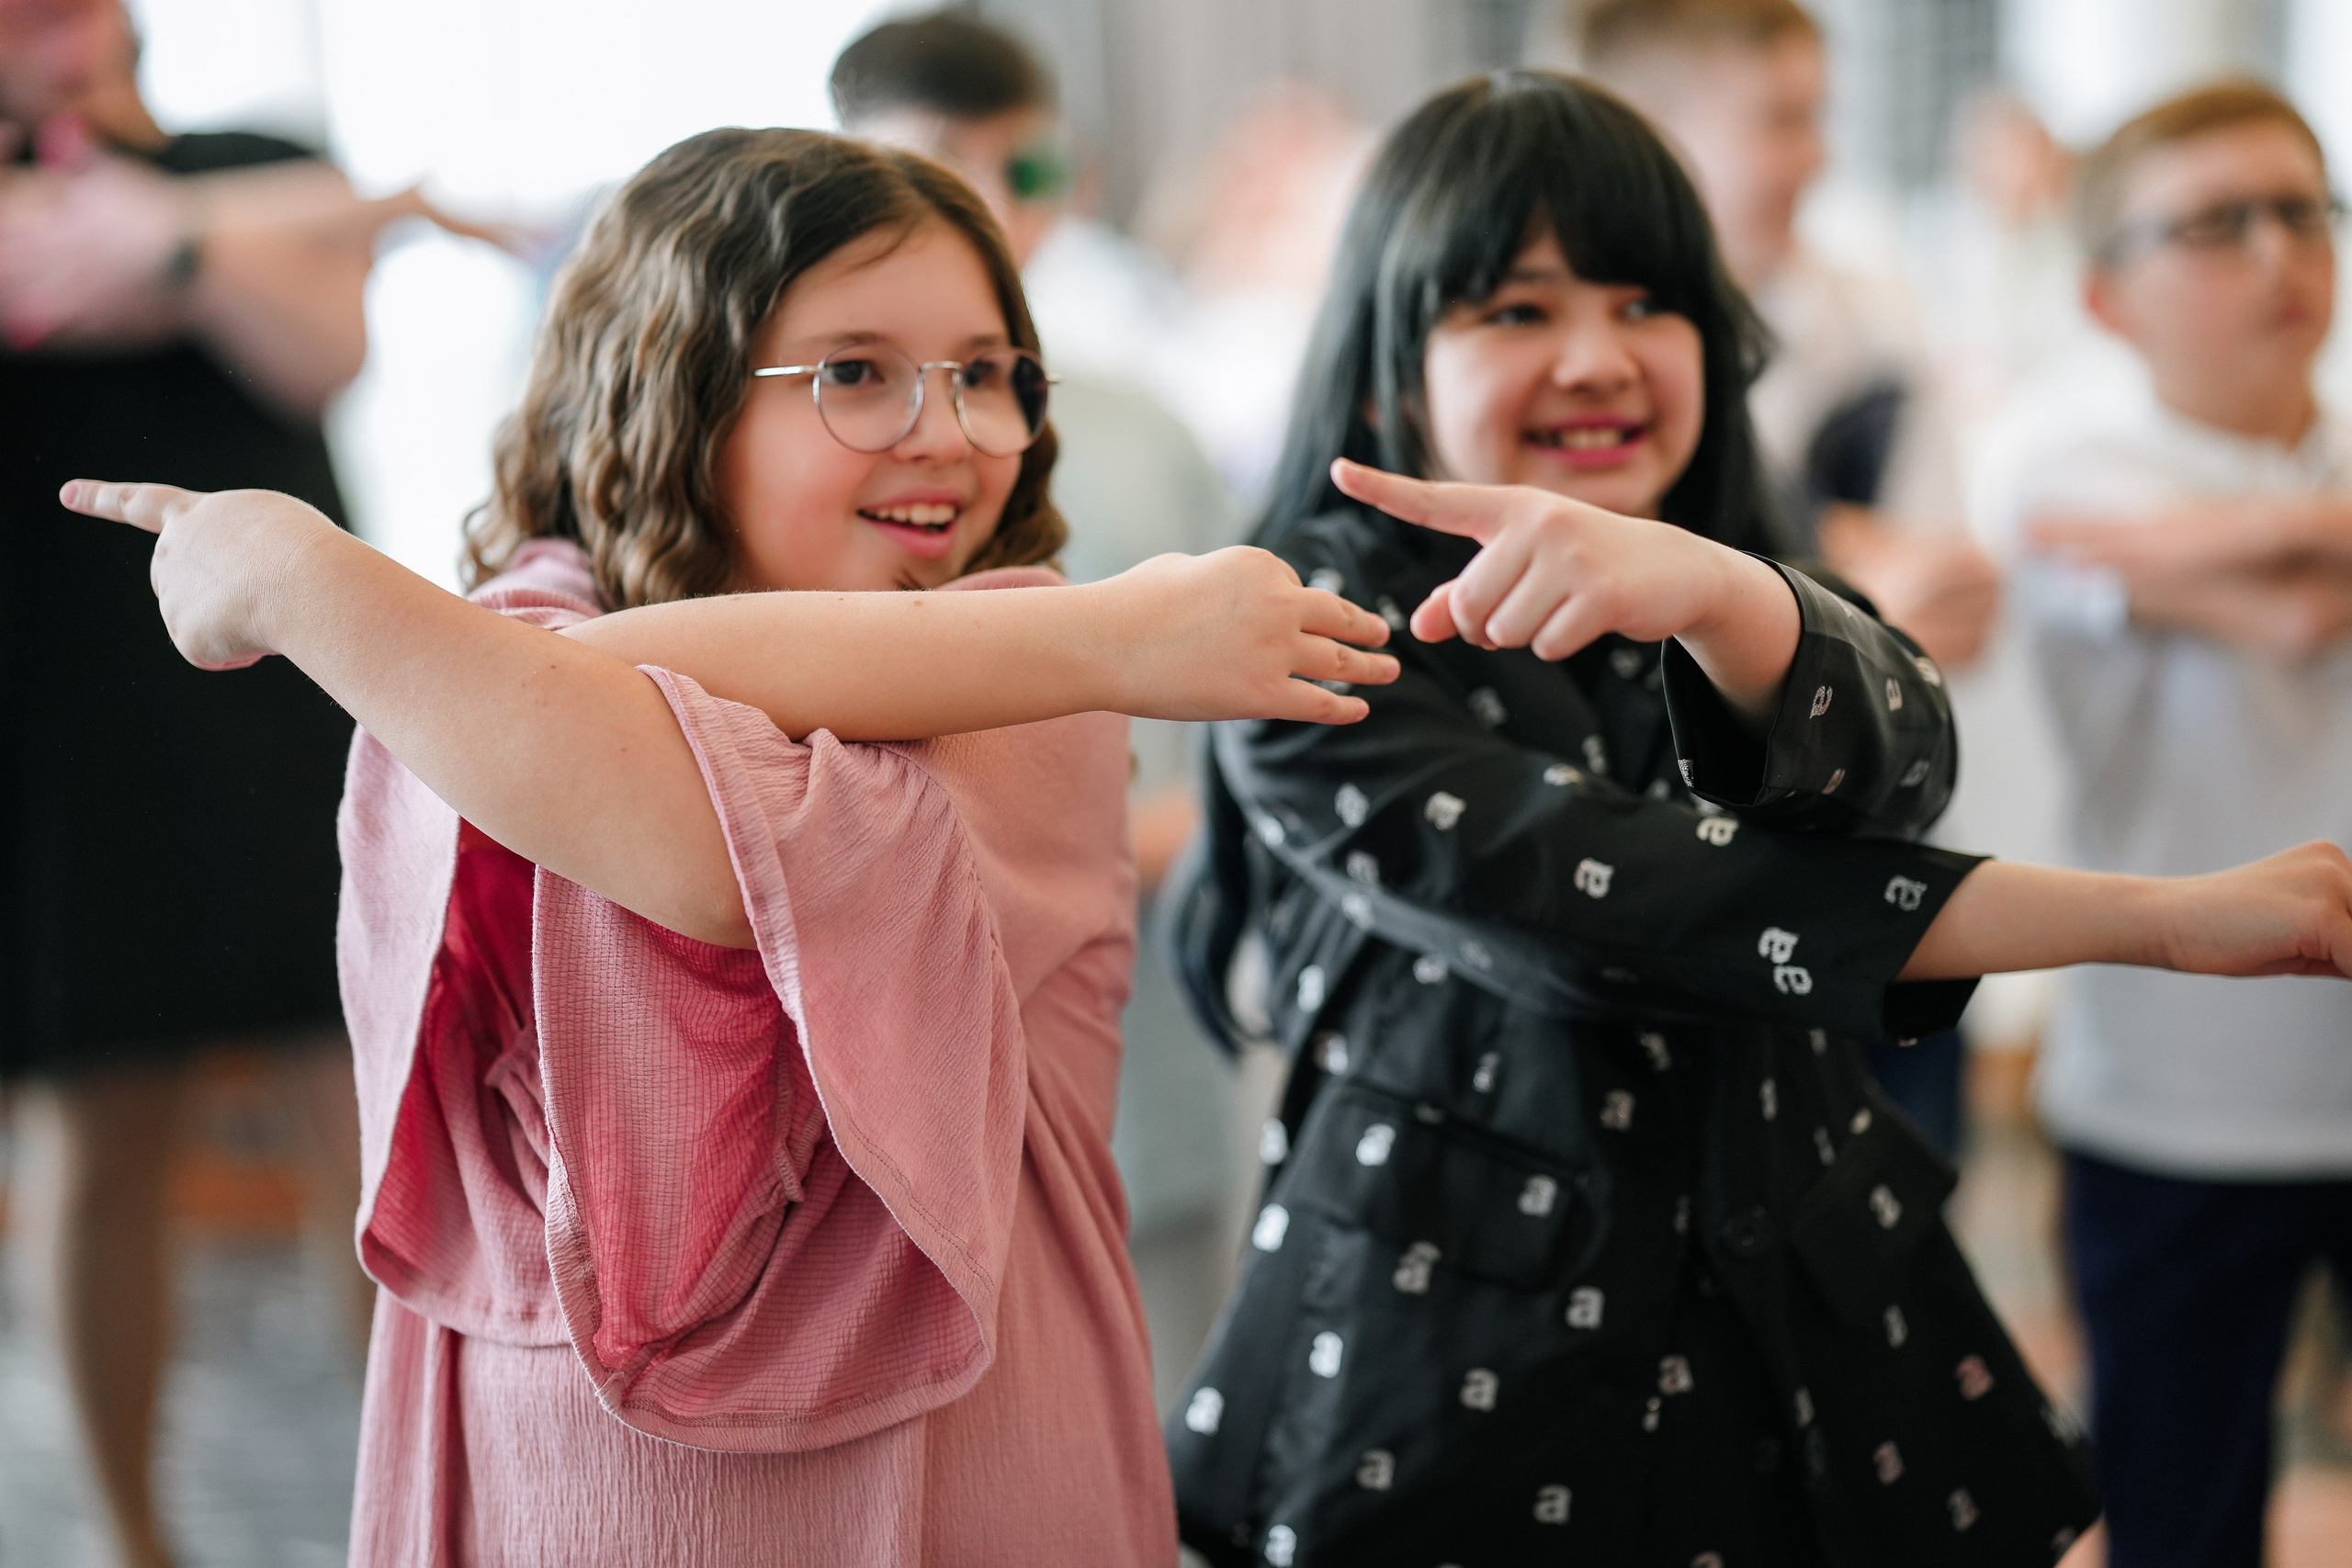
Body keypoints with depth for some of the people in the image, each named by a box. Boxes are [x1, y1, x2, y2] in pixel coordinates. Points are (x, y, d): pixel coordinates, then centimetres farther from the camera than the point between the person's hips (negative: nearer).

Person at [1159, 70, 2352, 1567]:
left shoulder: (1762, 594, 7)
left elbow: (1889, 755, -16)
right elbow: (1575, 898, -20)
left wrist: (1714, 593, -40)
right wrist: (2154, 915, -23)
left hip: (1803, 1369, 4)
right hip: (1457, 1396, -4)